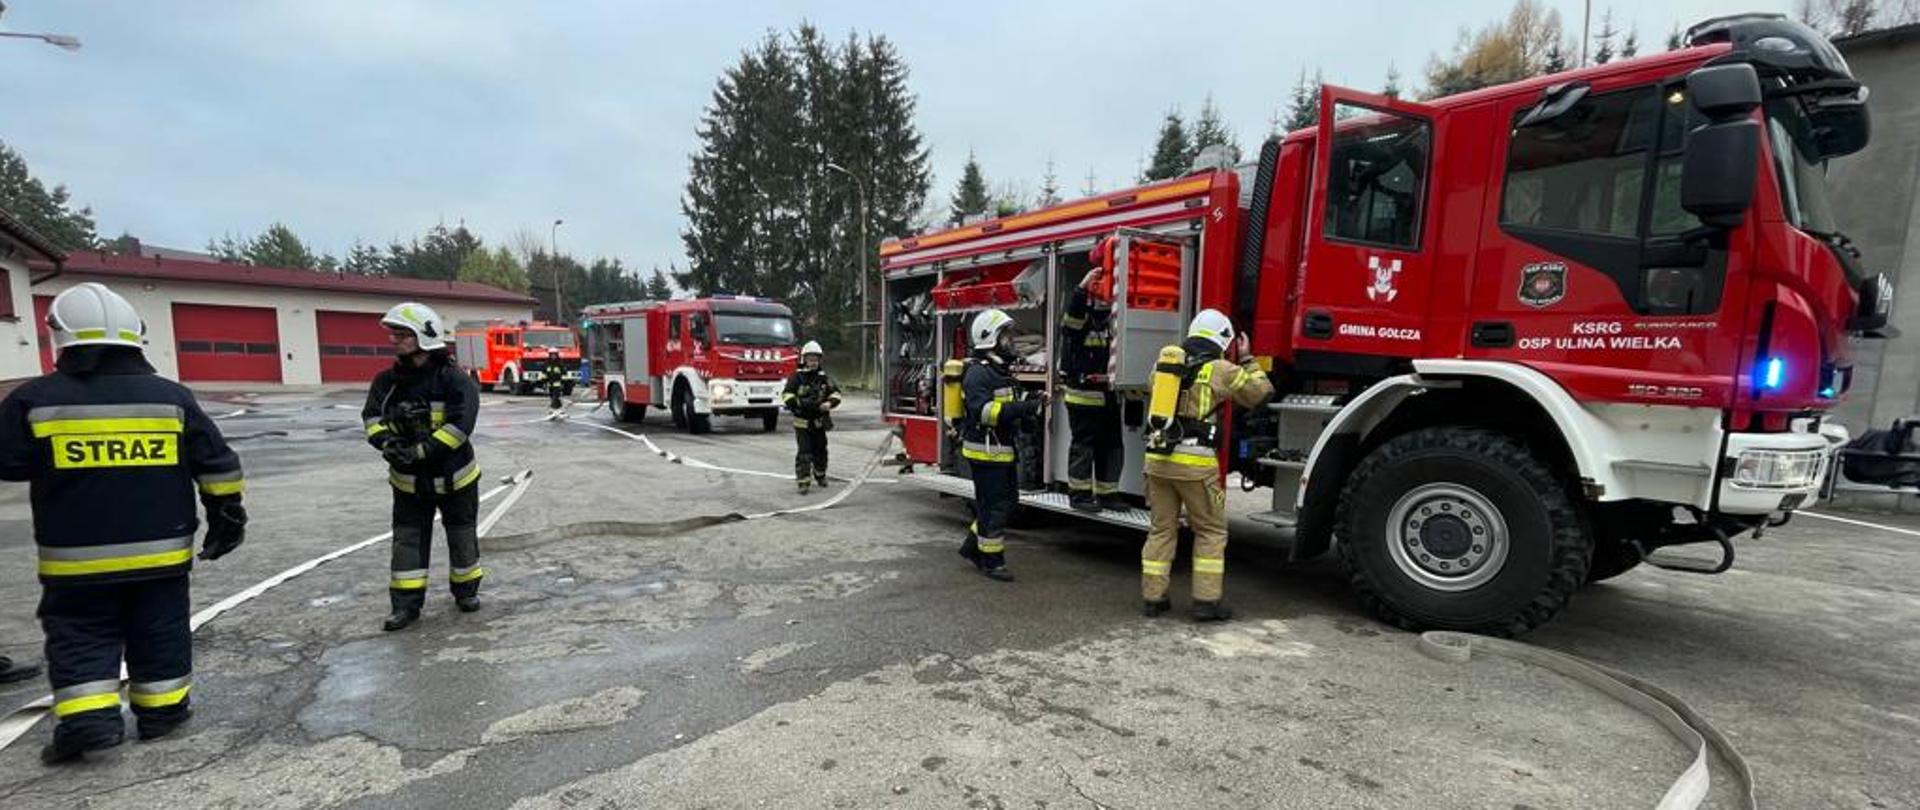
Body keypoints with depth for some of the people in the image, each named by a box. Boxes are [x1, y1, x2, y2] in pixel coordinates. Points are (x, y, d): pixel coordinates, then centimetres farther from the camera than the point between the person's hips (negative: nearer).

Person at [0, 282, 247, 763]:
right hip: (160, 550, 1)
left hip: (77, 557, -1)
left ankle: (88, 718, 4)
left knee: (78, 635, 12)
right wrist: (227, 517, 8)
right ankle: (161, 710, 19)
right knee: (160, 632, 12)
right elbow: (217, 465, -1)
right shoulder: (171, 396, -4)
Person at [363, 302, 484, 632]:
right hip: (409, 480, 4)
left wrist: (420, 452, -31)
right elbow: (372, 416, -7)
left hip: (453, 476, -4)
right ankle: (406, 603, 16)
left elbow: (460, 424, -25)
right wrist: (388, 442, -27)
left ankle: (466, 589, 30)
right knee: (407, 539, 7)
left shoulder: (454, 381, -17)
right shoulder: (388, 381, -1)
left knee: (461, 535, 12)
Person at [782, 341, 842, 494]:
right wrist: (795, 402, -24)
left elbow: (835, 392, 5)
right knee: (804, 451, -8)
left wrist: (830, 402, -14)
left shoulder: (824, 377, 6)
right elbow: (787, 393, -6)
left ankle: (820, 475, 36)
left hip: (820, 421, 4)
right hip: (802, 421, -3)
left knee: (820, 450, 15)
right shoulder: (797, 376, -2)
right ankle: (803, 481, -7)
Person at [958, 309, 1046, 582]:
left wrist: (1031, 404, 6)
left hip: (1002, 450, 10)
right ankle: (992, 561, 10)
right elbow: (982, 410, -27)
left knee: (1008, 501, 16)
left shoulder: (1001, 370, 16)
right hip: (985, 451, -10)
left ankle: (972, 546, 28)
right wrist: (1023, 408, -31)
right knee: (993, 507, -2)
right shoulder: (978, 371, -16)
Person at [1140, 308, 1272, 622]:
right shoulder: (1221, 369, -3)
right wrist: (1246, 359, 21)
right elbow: (1260, 392, 9)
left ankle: (1153, 597, 16)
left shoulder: (1164, 360, 11)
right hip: (1194, 462, -5)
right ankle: (1206, 601, 10)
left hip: (1157, 458, 5)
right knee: (1211, 531, 10)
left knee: (1161, 528, 13)